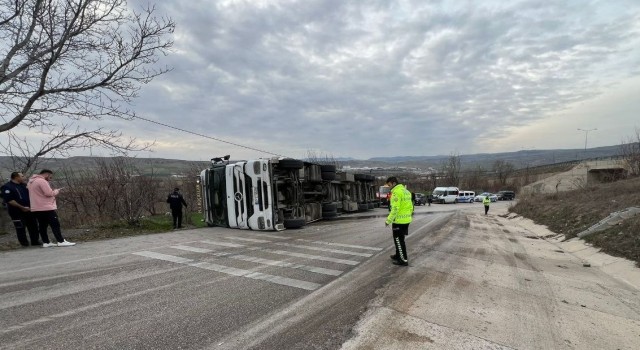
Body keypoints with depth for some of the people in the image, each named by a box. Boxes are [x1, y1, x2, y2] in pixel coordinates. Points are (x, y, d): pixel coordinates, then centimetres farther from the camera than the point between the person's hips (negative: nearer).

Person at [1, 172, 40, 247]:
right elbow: (9, 200, -17)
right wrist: (22, 207, -19)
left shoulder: (24, 185, 13)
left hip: (29, 210, 7)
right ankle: (24, 243, 7)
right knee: (20, 227, -1)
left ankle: (35, 241, 18)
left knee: (33, 226, 8)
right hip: (17, 212, -6)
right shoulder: (7, 187, -8)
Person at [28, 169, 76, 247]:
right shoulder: (42, 181, -14)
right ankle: (61, 241, -7)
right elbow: (49, 193, -21)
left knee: (42, 226, 10)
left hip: (36, 208, 10)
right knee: (55, 224, -7)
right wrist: (56, 191, -2)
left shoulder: (31, 182, 18)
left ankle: (46, 242, 12)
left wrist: (52, 192, 15)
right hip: (46, 208, -10)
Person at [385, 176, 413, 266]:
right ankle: (398, 255, 33)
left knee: (399, 240, 2)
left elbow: (395, 209, -23)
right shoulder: (406, 191, 13)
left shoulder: (396, 192, -17)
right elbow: (410, 206, 16)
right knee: (399, 239, 21)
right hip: (406, 219, 9)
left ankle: (404, 260, 8)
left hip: (399, 220, -9)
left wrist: (388, 220, -17)